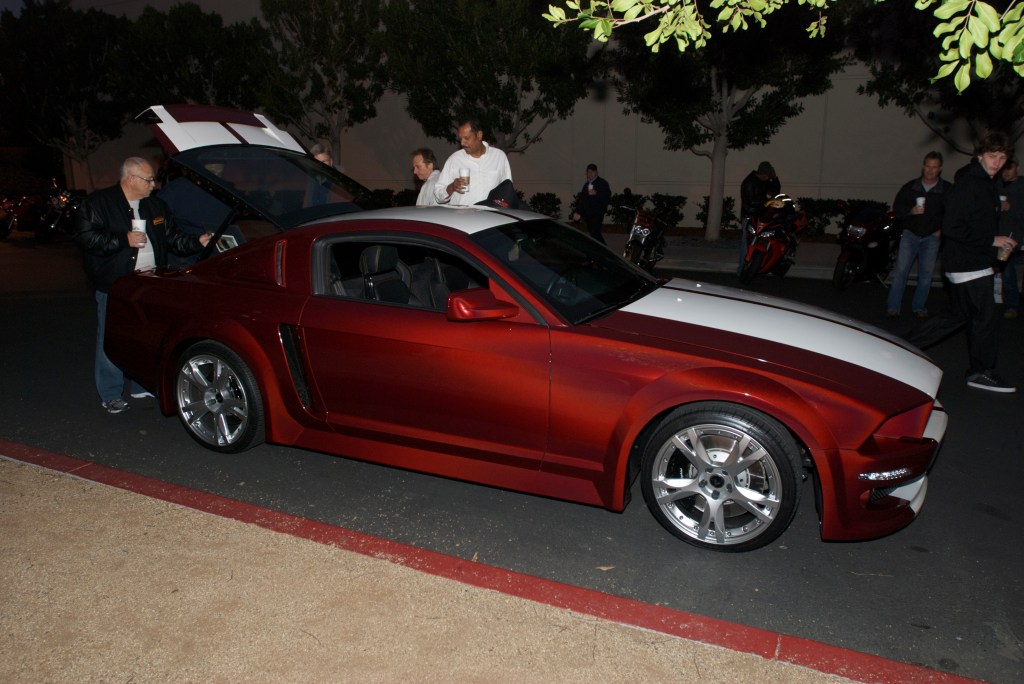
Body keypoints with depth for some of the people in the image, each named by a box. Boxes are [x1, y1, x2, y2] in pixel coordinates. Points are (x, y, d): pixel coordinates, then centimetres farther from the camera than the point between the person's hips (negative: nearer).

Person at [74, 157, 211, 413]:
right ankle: (110, 395, 12)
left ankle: (143, 387, 25)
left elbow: (172, 238, 15)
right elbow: (84, 237, -11)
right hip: (114, 286, -5)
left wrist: (197, 242, 0)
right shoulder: (98, 203, -3)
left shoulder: (156, 206, 14)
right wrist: (124, 239, -15)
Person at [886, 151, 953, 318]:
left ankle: (919, 307, 13)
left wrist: (942, 229, -4)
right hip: (910, 234, 0)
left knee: (926, 273, 3)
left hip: (932, 237, 0)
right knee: (901, 270, -6)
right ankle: (893, 306, -3)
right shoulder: (910, 187, 3)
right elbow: (897, 207, 5)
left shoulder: (948, 190, -1)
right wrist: (911, 211, -13)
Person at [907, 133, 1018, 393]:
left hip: (974, 263, 10)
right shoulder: (967, 185, -16)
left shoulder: (986, 185, 15)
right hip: (968, 265, -10)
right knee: (985, 318, -2)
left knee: (957, 314, 15)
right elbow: (952, 228, -24)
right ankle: (981, 372, 11)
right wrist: (991, 240, -20)